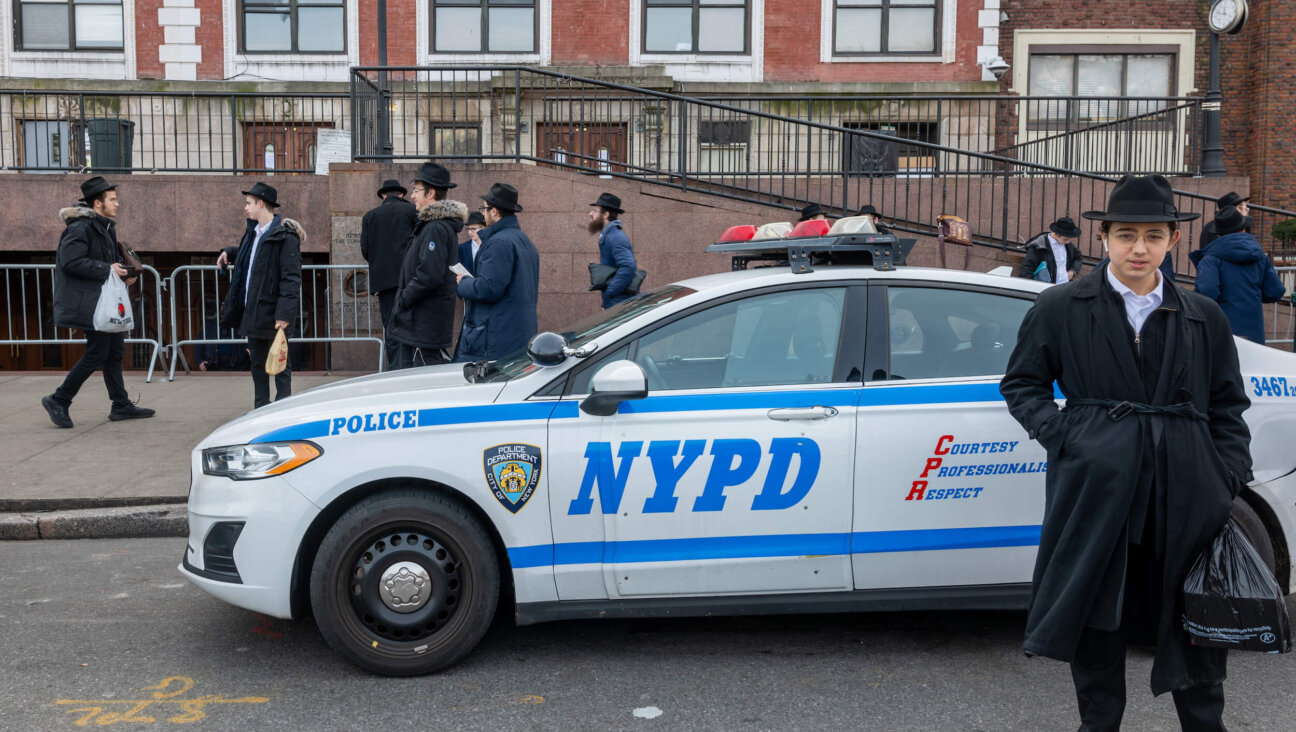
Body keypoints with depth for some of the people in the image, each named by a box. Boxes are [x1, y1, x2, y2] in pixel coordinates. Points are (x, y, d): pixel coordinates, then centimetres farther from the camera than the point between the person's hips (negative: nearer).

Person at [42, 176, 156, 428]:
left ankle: (121, 406, 18)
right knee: (97, 354, -7)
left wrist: (124, 274, 6)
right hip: (88, 301, -10)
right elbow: (70, 261, -24)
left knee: (115, 351, 11)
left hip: (107, 300, 10)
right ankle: (58, 401, 6)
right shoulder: (80, 227, -16)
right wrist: (107, 269, -21)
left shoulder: (106, 228, 15)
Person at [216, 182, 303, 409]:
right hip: (252, 309, 9)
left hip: (273, 312, -9)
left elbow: (291, 278, -19)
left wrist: (285, 313, -25)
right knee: (257, 361, 15)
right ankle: (260, 409, 25)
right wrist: (229, 253, 20)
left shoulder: (285, 236, -14)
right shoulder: (253, 231, 14)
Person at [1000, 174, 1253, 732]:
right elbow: (1020, 383, 9)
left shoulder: (1204, 318, 11)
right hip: (1098, 489, -2)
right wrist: (1062, 437, -6)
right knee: (1097, 622, 9)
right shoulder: (1061, 308, 3)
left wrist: (1231, 484, 2)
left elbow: (1227, 409, 14)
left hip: (1186, 497, 2)